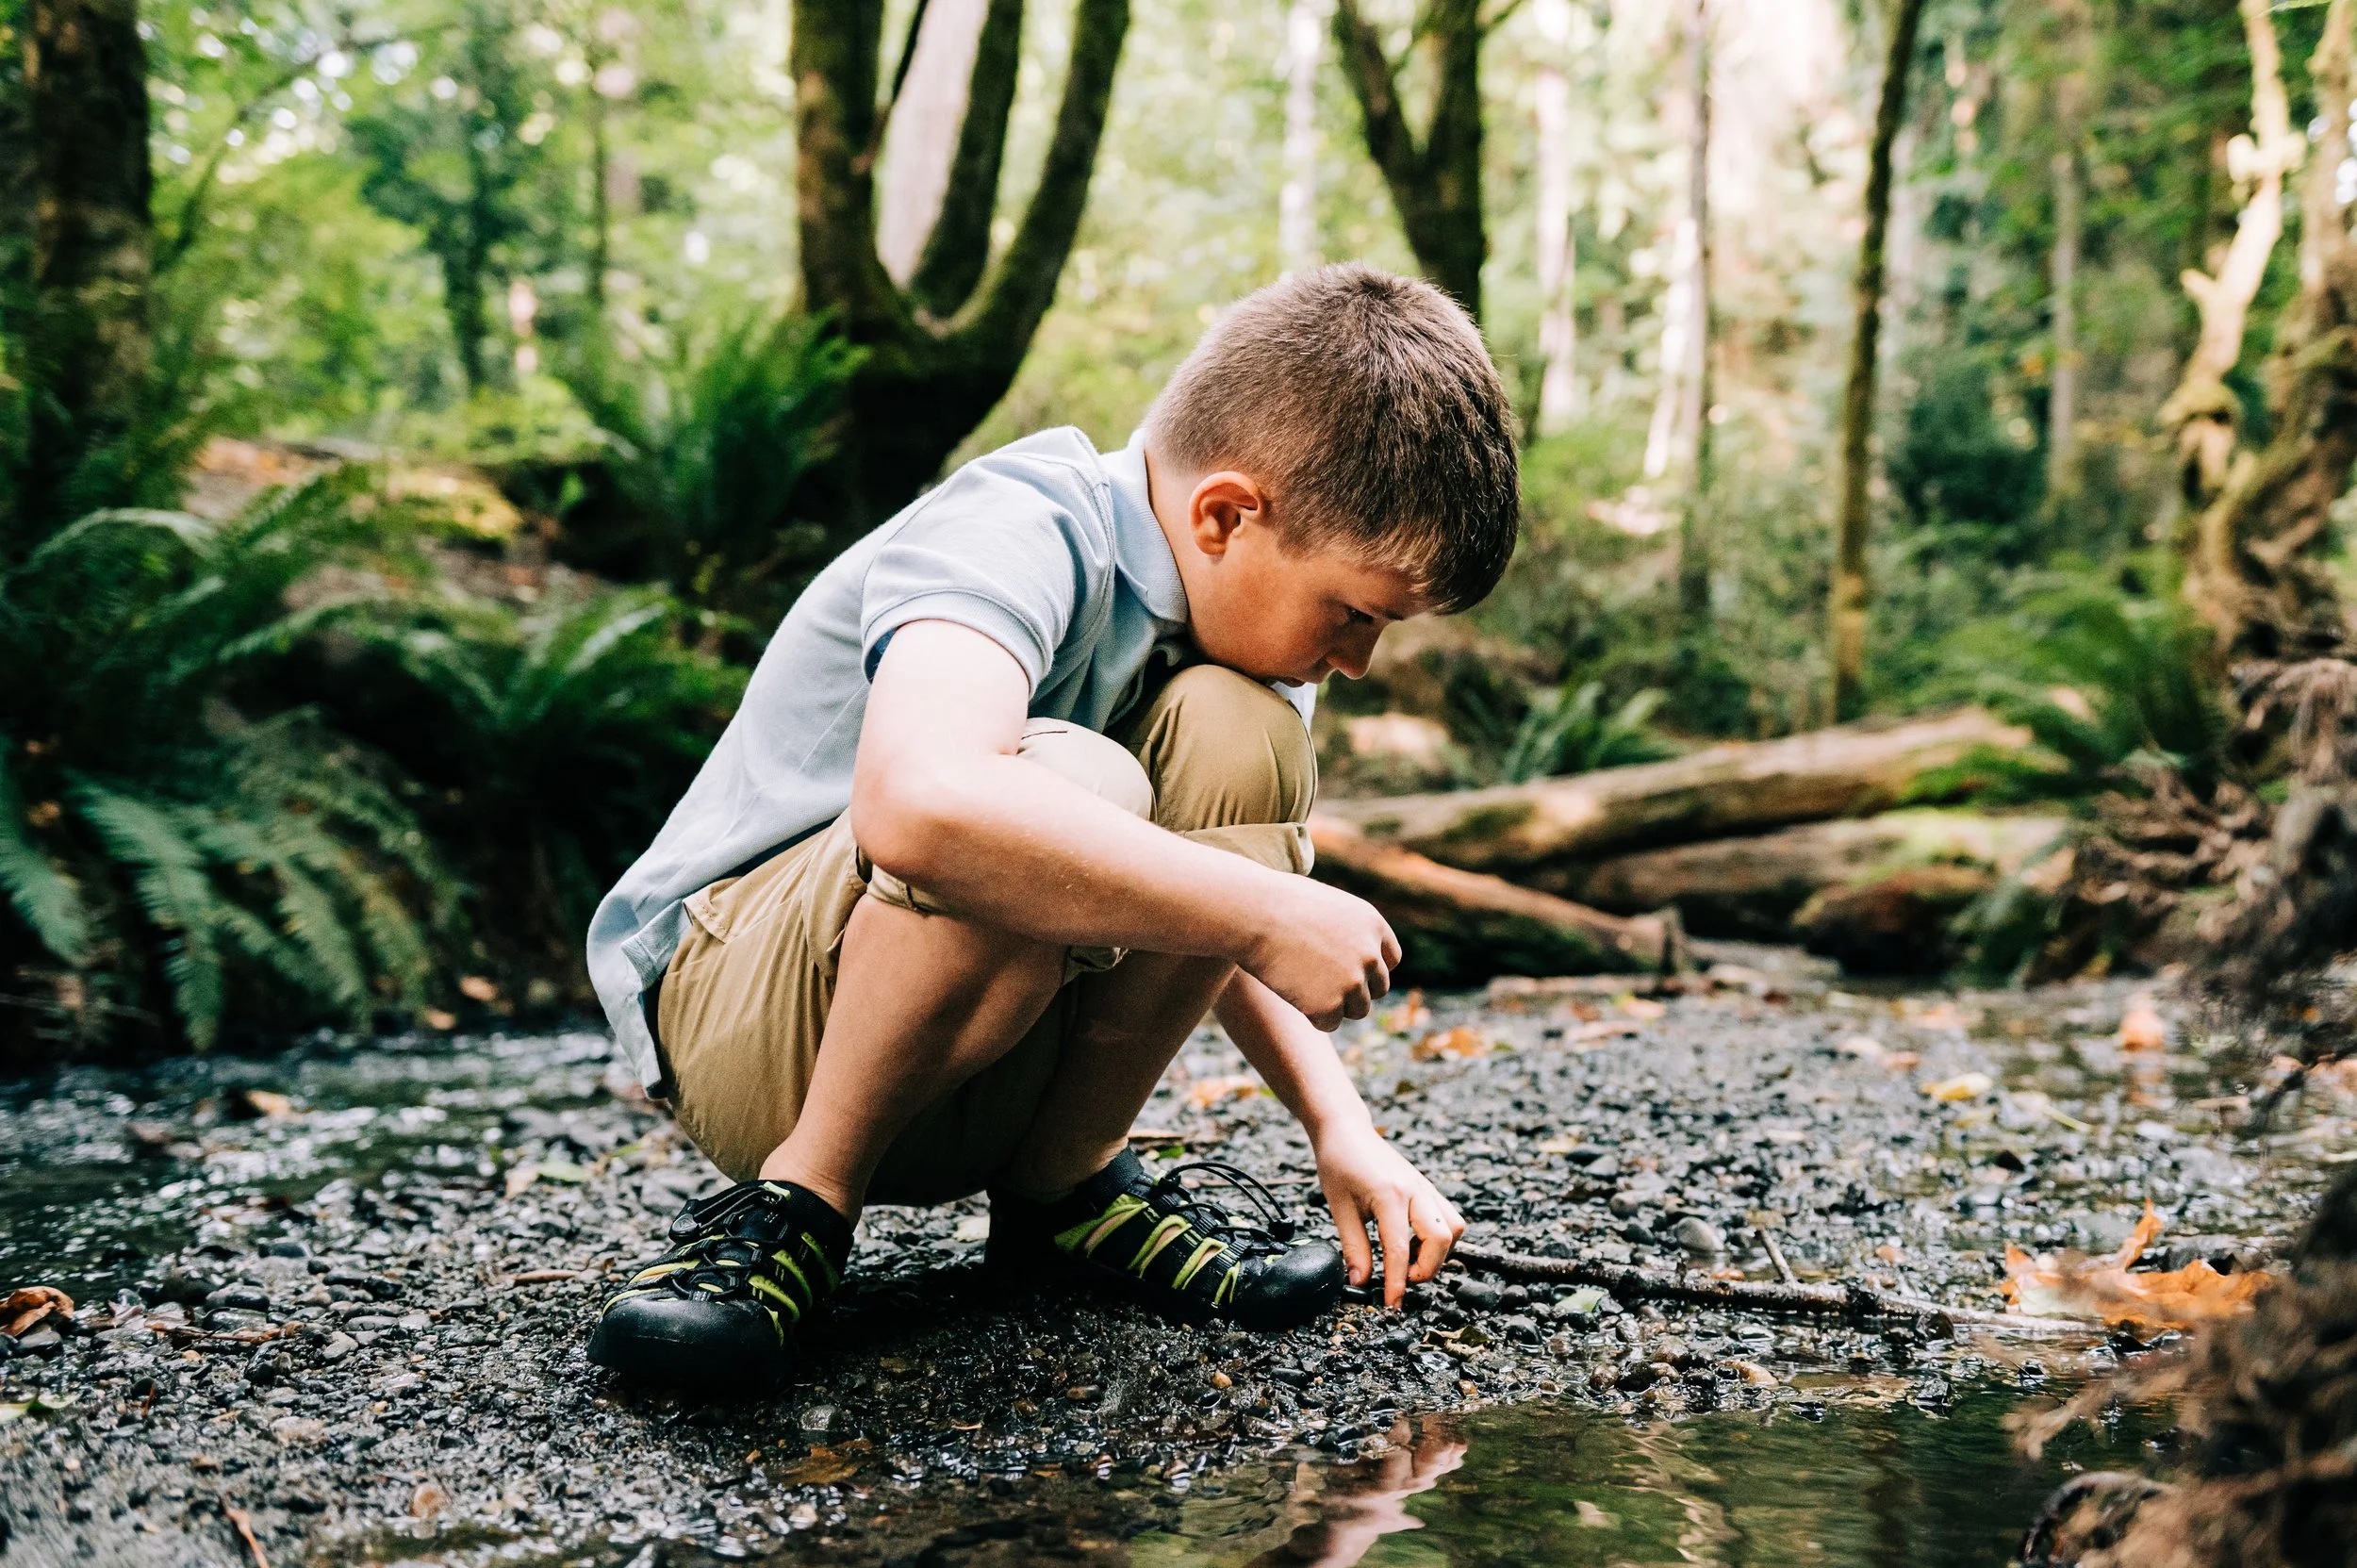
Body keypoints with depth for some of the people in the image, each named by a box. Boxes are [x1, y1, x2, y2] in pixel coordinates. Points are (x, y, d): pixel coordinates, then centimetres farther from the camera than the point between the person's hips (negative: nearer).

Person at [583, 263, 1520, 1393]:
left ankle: (1062, 1181, -3)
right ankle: (799, 1205, -16)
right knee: (1068, 790, -36)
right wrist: (1266, 909, -37)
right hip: (736, 996, -7)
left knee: (1242, 742, -16)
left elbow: (1192, 927, 12)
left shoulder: (1227, 601, 3)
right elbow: (917, 805, -45)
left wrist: (1341, 1128, -2)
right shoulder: (1016, 536, -23)